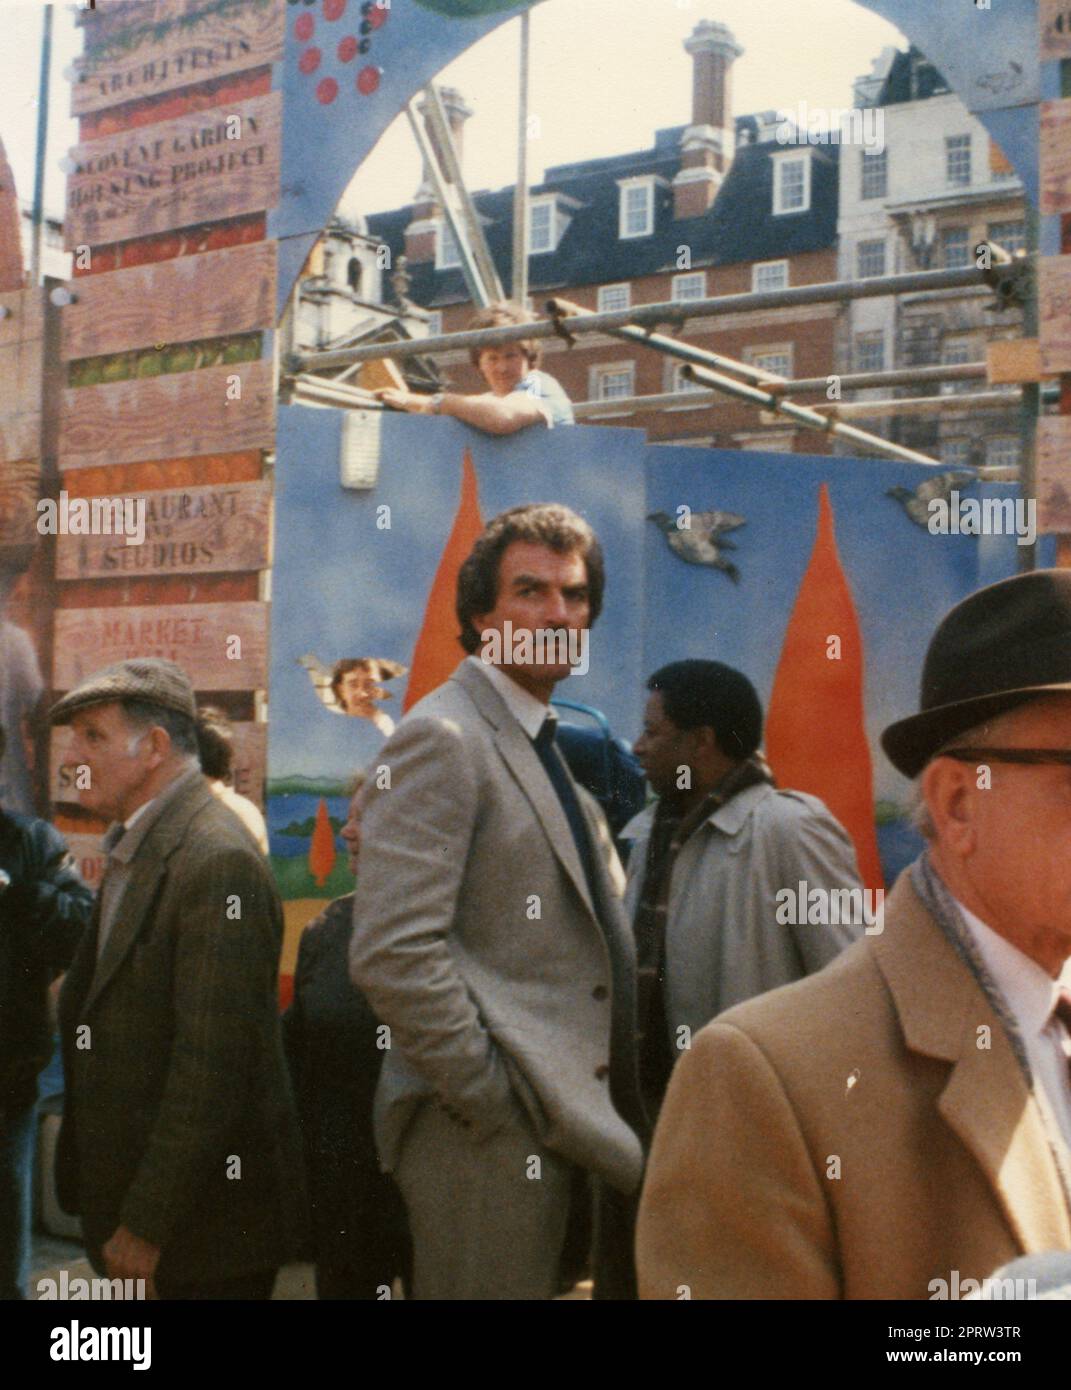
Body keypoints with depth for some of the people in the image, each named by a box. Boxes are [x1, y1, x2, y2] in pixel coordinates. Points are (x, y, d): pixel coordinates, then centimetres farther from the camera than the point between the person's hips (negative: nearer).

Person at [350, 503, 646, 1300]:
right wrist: (494, 1098, -16)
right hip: (489, 1134, -8)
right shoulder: (444, 738, -13)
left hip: (563, 1127, 9)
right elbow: (393, 954, -22)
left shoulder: (560, 744, 16)